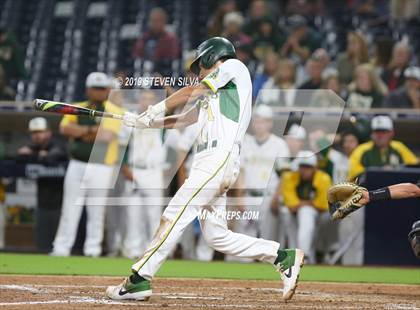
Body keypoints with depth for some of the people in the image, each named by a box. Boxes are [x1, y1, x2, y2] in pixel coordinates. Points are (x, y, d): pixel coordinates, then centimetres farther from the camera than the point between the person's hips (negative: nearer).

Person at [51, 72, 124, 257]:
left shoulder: (114, 112, 0)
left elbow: (108, 135, -16)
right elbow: (65, 128, -7)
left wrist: (80, 133, -4)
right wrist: (91, 129, -13)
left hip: (101, 167, -3)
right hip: (77, 165, 3)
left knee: (97, 210, -1)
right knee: (70, 209, 2)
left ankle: (93, 249, 7)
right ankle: (61, 248, 5)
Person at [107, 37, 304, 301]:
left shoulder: (234, 67, 8)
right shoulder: (210, 97, 33)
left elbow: (191, 92, 3)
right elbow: (179, 121, 30)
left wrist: (155, 110, 9)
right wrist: (144, 122, 19)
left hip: (219, 158, -9)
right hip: (209, 161, 9)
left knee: (174, 216, -13)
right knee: (217, 236, 2)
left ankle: (140, 279, -16)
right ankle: (284, 257, 2)